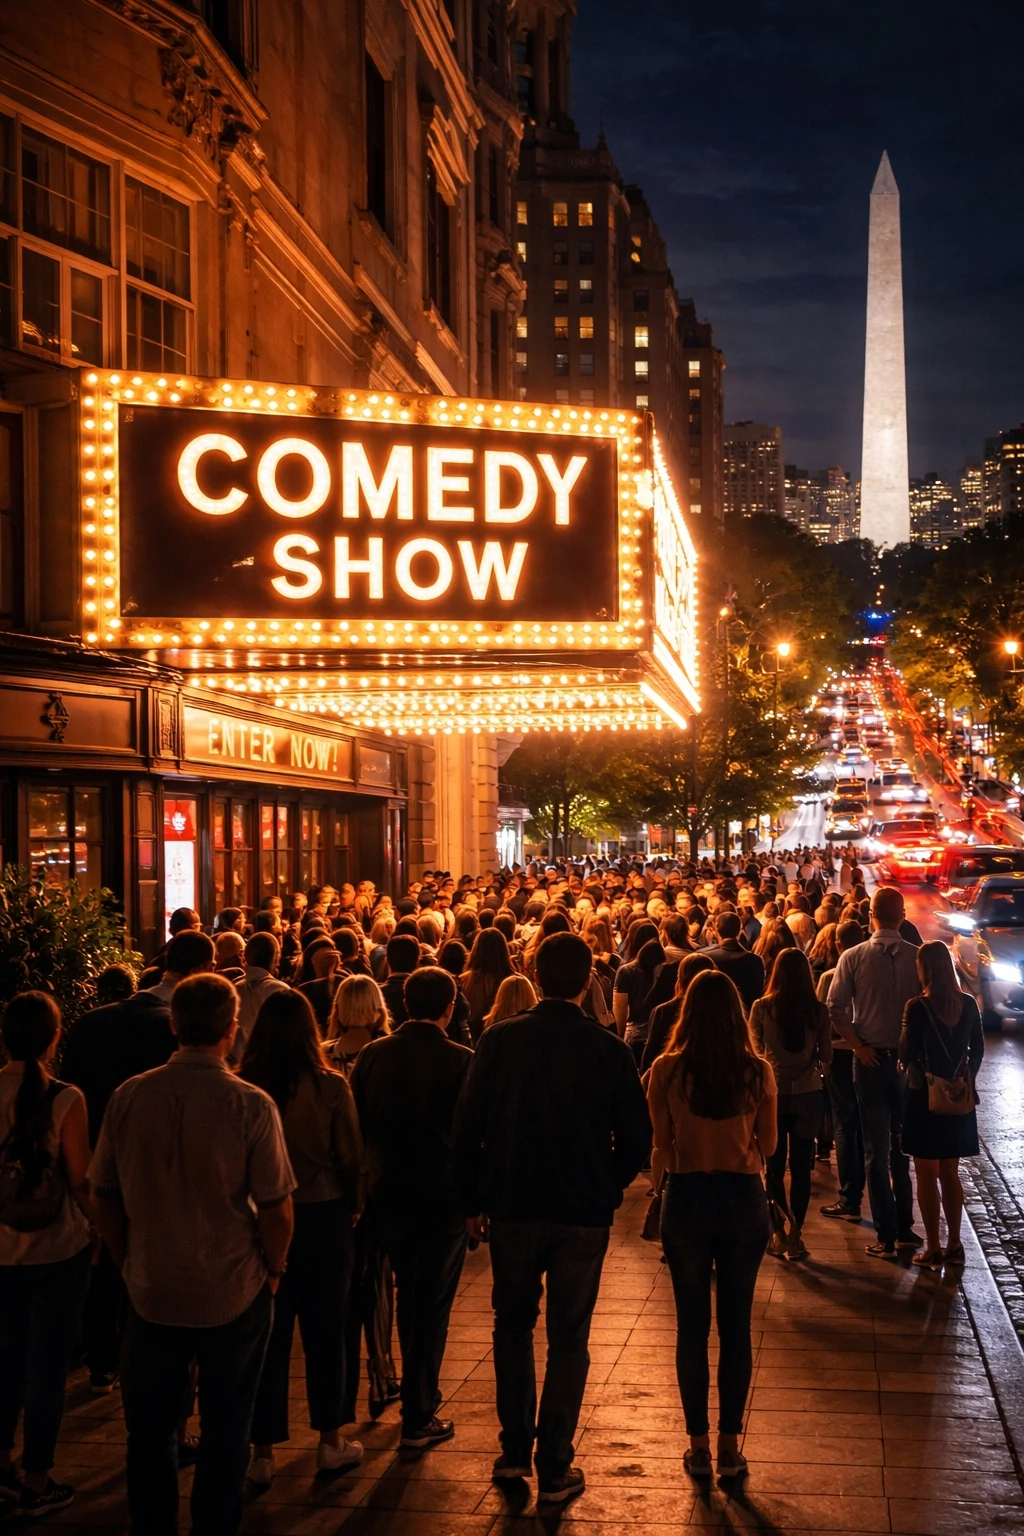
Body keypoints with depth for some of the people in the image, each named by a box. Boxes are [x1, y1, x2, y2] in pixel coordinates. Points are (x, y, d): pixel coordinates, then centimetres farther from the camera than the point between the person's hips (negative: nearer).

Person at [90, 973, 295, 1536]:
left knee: (150, 1430, 18)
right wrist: (272, 1270, 3)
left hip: (152, 1292, 2)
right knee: (224, 1432, 14)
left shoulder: (129, 1097, -9)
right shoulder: (251, 1105, -17)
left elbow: (104, 1198, -1)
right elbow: (275, 1209, -14)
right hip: (233, 1296, -2)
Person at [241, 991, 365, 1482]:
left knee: (269, 1335, 9)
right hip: (322, 1216, -1)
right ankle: (330, 1441, 22)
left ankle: (264, 1452, 15)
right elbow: (350, 1157, -5)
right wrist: (351, 1208, 11)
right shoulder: (331, 1087, -12)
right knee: (325, 1331, 13)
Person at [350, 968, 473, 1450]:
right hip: (443, 1197, -4)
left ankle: (416, 1396, 35)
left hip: (388, 1193, 4)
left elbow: (356, 1125, 3)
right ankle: (419, 1418, 12)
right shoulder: (460, 1060, -14)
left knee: (409, 1296, 23)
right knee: (433, 1305, 7)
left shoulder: (373, 1055, -3)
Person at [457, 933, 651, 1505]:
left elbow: (470, 1127, -5)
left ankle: (515, 1451, 26)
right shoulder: (609, 1049, -11)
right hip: (584, 1215, -1)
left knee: (513, 1327, 20)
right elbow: (636, 1137, -6)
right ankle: (554, 1469, 13)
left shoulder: (499, 1041, -8)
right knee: (568, 1340, 10)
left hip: (513, 1207, 1)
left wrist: (475, 1201, 7)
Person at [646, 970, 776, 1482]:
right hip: (743, 1197, 1)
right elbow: (768, 1145, 2)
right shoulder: (757, 1072, -7)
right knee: (735, 1324, 11)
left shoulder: (667, 1070, -10)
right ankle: (730, 1446, 16)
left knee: (692, 1325, 10)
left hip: (686, 1198, -1)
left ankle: (699, 1445, 17)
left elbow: (661, 1145, -4)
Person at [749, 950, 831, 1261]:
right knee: (801, 1167, 8)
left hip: (772, 1092, -1)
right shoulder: (818, 1010, -7)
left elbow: (754, 1051, 1)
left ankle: (779, 1233, 14)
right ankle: (795, 1235, 9)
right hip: (807, 1094, 1)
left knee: (774, 1166, 11)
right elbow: (826, 1056, 1)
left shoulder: (762, 1008, -10)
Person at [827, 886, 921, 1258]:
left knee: (877, 1151, 5)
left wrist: (859, 1045, -8)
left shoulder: (853, 957, -8)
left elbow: (836, 1008, -15)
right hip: (910, 1059, 1)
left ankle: (886, 1237, 7)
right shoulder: (918, 957, -7)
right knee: (905, 1147, 16)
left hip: (871, 1060, -1)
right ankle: (904, 1228, 21)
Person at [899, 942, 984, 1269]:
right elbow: (978, 1049, 6)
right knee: (950, 1173, 16)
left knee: (927, 1175, 5)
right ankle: (954, 1245, 20)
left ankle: (933, 1249, 8)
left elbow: (907, 1054, -13)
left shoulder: (917, 1007, -17)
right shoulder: (968, 1004, -2)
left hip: (925, 1096, -5)